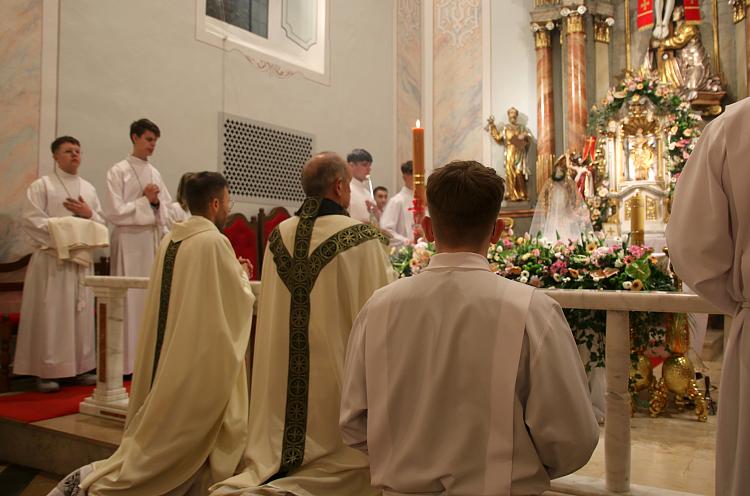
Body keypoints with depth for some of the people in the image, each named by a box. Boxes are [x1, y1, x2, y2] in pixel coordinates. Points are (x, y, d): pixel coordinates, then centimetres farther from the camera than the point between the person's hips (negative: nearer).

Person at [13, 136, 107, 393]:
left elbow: (101, 224, 15)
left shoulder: (89, 188, 16)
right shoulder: (41, 185, 1)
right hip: (51, 259, -5)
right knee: (50, 314, -4)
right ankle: (45, 371, 3)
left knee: (82, 314, 6)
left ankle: (81, 366, 14)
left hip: (82, 259, 5)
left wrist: (88, 214, -5)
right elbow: (30, 220, -8)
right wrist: (60, 230, -17)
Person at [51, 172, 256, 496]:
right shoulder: (214, 241, -16)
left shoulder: (170, 239, 8)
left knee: (166, 427, 17)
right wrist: (243, 276, 10)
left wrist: (231, 273, 19)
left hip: (170, 355, 8)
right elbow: (238, 299, -10)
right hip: (198, 356, -8)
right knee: (180, 435, 2)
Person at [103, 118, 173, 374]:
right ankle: (129, 360, 4)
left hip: (155, 240, 5)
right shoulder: (118, 171, -2)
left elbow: (167, 210, 12)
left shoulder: (155, 173, 13)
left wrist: (156, 202, -8)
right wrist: (145, 200, -7)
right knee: (132, 298, -4)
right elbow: (115, 212, -8)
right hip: (131, 241, -5)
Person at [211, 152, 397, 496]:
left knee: (274, 459, 18)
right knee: (334, 457, 11)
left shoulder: (278, 237, 3)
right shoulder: (362, 238, -13)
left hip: (280, 379, 5)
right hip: (335, 375, -5)